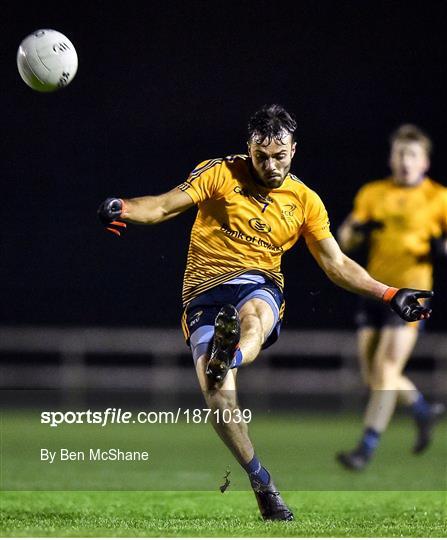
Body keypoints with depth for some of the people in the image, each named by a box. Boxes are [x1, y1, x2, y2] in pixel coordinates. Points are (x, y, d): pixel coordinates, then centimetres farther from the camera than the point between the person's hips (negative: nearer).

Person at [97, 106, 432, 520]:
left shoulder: (304, 201, 13)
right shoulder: (221, 174, 6)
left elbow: (337, 264, 17)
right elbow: (165, 206, 0)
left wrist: (390, 295, 8)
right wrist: (124, 209, -21)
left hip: (259, 286, 1)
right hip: (205, 292, -1)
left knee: (253, 316, -40)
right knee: (217, 394, -24)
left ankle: (229, 358, -73)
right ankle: (262, 485, -15)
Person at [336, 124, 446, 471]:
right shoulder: (373, 193, 11)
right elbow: (345, 240, 10)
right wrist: (357, 229, -12)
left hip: (411, 290, -5)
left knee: (386, 369, -14)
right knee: (372, 374, 7)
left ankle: (367, 448, -12)